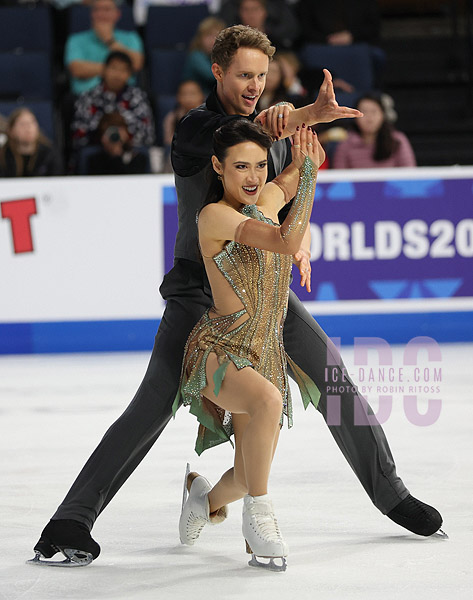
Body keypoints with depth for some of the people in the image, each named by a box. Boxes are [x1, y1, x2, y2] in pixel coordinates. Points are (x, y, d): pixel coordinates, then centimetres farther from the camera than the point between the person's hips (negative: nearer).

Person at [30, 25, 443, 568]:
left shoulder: (274, 132, 9)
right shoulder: (194, 127, -11)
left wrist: (298, 242, -5)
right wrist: (310, 115, -49)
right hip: (198, 290, -5)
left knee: (333, 376, 0)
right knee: (154, 406, -16)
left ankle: (391, 495, 16)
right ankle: (70, 522, -13)